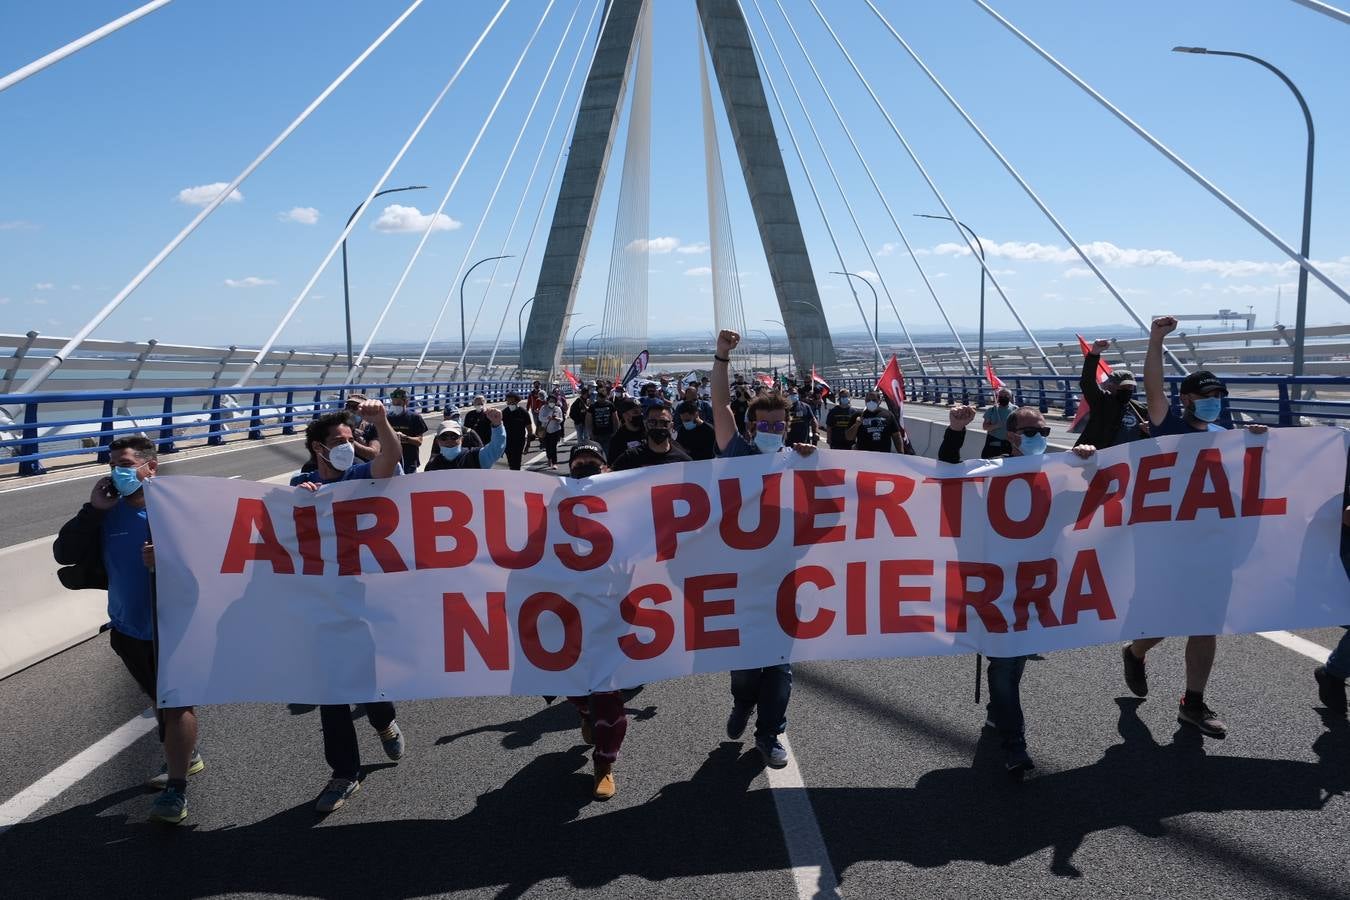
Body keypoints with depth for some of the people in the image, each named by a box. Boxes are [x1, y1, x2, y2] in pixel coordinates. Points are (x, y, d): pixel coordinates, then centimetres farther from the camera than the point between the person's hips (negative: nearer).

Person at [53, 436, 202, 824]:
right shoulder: (108, 512, 0)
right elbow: (65, 554, -6)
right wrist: (93, 509, -15)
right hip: (128, 627, 7)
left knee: (177, 702, 0)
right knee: (160, 699, 23)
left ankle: (175, 788, 8)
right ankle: (185, 756, 44)